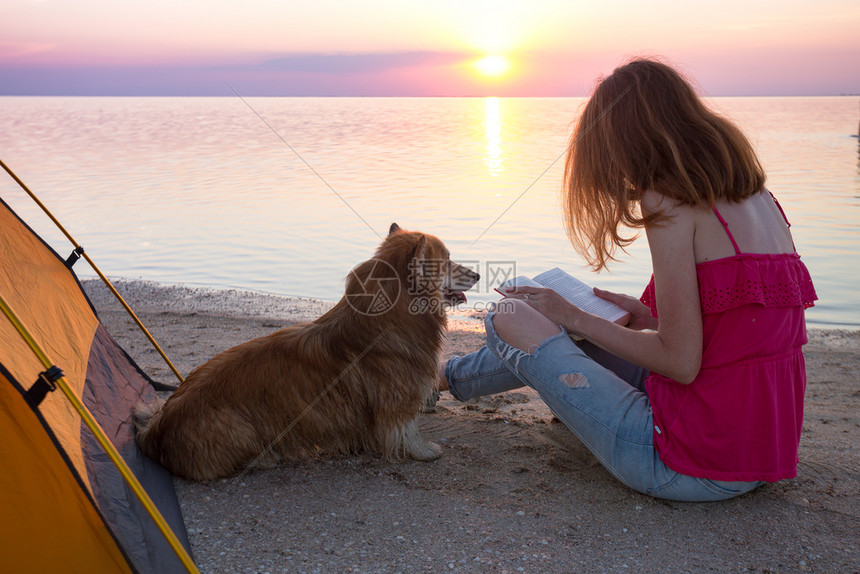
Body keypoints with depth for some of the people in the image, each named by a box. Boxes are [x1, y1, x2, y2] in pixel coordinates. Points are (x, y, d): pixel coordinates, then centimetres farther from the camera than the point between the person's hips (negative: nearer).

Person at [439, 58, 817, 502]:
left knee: (511, 317, 3)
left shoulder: (669, 198, -15)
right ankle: (451, 374, 47)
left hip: (698, 467, -8)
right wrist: (646, 314, 18)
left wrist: (575, 317, -5)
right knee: (574, 336, 23)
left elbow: (681, 362, -17)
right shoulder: (755, 193, 9)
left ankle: (450, 376, 36)